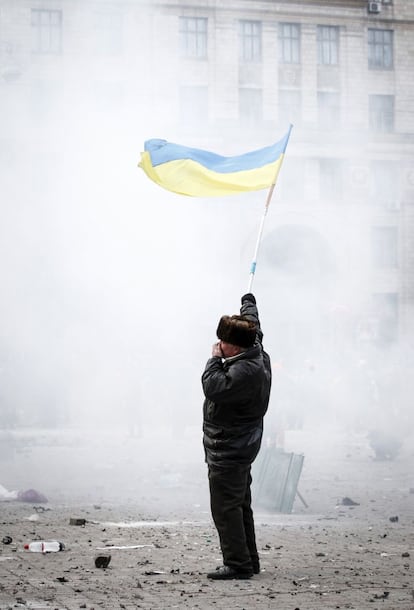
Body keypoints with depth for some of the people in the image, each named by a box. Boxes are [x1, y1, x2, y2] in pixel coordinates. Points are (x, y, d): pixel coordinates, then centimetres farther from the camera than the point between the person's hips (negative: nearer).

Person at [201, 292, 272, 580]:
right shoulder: (257, 352, 7)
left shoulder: (245, 370, -24)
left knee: (225, 507, -9)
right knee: (240, 506, 17)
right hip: (242, 445, 11)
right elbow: (253, 324, 27)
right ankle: (249, 561, 23)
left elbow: (214, 388, -34)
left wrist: (215, 359, -18)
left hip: (228, 448, -11)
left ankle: (237, 564, -9)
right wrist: (249, 302, 45)